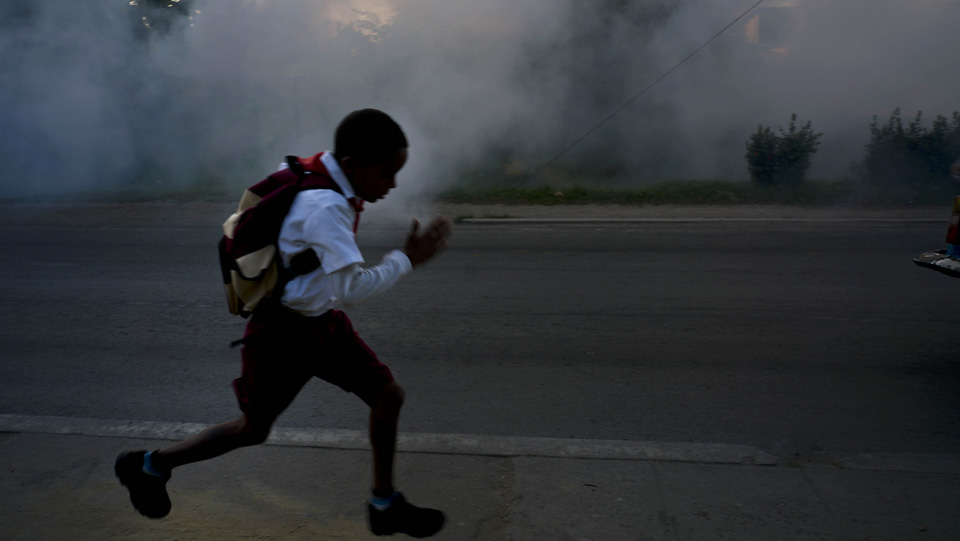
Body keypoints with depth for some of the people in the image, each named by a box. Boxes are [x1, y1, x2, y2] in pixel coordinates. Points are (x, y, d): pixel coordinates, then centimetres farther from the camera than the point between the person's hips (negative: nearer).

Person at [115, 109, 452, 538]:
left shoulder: (324, 180, 0)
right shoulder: (324, 206, -29)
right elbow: (352, 289, -31)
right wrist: (407, 258, -23)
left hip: (321, 321, 9)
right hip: (284, 333, -9)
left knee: (388, 394, 5)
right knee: (254, 429, 10)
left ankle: (384, 505, 19)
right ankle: (148, 466, 32)